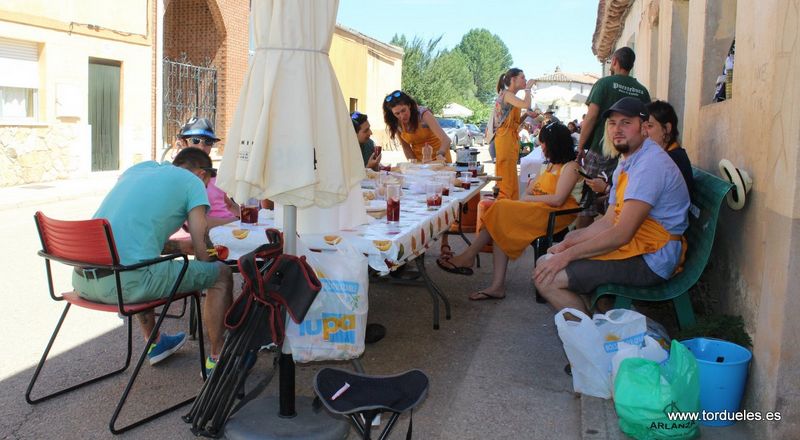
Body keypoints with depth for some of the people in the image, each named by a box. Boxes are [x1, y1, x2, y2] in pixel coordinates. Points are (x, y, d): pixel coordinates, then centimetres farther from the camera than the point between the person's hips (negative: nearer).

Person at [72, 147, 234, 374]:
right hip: (126, 283, -8)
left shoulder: (135, 170, 25)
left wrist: (178, 246, 37)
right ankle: (216, 359, 20)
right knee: (222, 273, 10)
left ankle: (155, 343, 52)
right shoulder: (192, 182, 6)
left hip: (82, 280, 8)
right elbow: (203, 251, 3)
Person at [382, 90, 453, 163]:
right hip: (420, 161, 4)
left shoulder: (422, 113, -23)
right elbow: (406, 147, 0)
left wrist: (440, 155, -49)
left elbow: (446, 140, -31)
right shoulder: (396, 124, -13)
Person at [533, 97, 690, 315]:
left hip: (649, 261, -11)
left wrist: (567, 254, -20)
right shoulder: (627, 164, 16)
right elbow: (609, 222, 14)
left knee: (547, 278, -20)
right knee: (546, 262, 17)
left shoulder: (650, 164, -19)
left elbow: (621, 234, -25)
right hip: (632, 246, 11)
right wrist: (568, 244, 1)